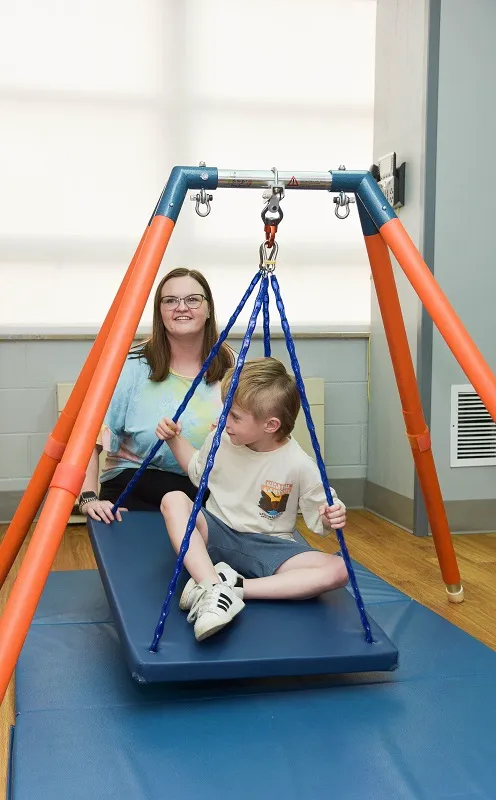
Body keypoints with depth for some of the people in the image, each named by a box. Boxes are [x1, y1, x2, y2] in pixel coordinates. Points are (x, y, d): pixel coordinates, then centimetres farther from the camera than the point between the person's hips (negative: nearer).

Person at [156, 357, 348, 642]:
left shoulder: (299, 466, -16)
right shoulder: (221, 440, -4)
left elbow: (321, 516, -6)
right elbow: (197, 471, 18)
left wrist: (331, 518, -29)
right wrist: (176, 440, 4)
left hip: (269, 546, -2)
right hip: (217, 534, 2)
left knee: (337, 571, -28)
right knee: (174, 500, -27)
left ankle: (233, 587, -33)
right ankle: (212, 588, -41)